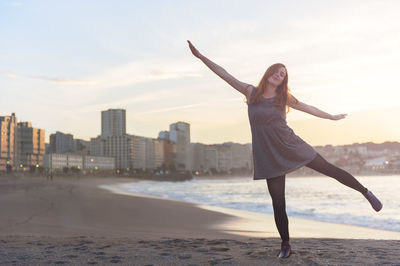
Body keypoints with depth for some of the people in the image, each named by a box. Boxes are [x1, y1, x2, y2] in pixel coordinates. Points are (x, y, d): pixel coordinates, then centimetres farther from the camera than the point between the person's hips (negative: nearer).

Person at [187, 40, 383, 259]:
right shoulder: (250, 92, 1)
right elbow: (225, 75, 1)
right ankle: (285, 246, 15)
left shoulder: (284, 97, 4)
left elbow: (308, 108, 17)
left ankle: (366, 192, 26)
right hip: (269, 156, -1)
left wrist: (332, 117, 25)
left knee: (329, 169, 3)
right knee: (278, 204, 1)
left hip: (292, 146, 1)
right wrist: (200, 56, -1)